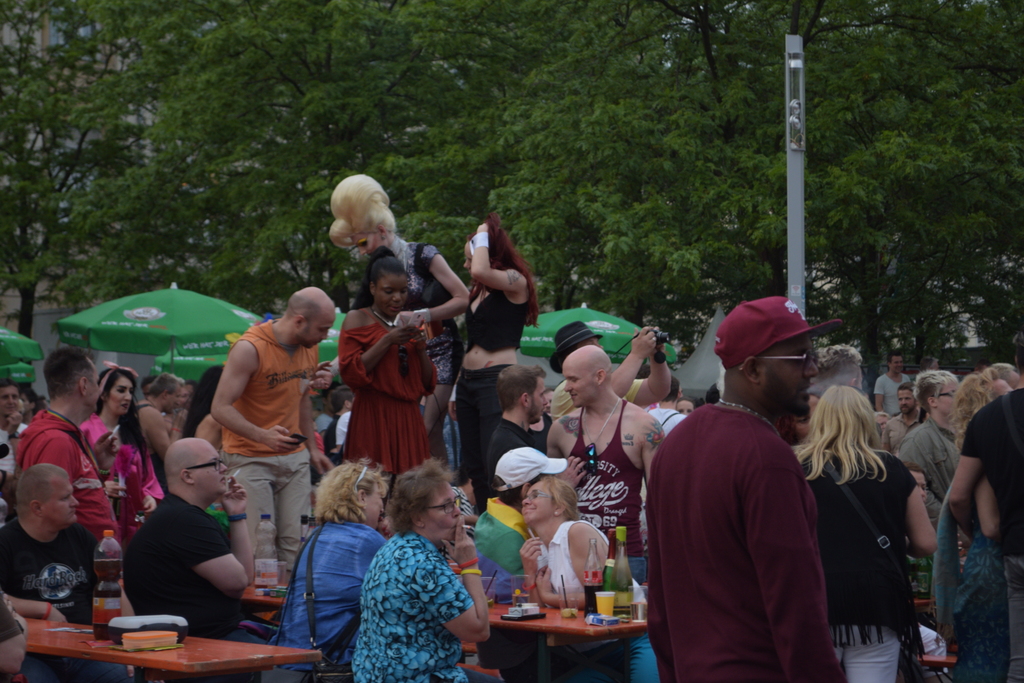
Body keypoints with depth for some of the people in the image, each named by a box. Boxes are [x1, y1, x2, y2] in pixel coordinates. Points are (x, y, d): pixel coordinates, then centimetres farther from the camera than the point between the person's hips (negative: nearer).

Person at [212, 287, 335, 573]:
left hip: (295, 457, 6)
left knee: (295, 542, -1)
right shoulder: (250, 348, -17)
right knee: (259, 544, -11)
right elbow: (220, 408, -19)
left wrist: (312, 448, 17)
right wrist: (263, 435, -33)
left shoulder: (309, 346, 7)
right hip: (251, 459, -6)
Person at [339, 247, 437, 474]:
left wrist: (421, 349, 0)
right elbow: (350, 373, -11)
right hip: (373, 418, -5)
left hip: (408, 420, 5)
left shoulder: (407, 323, 18)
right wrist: (387, 341, -12)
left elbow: (429, 383, 17)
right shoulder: (357, 319, 2)